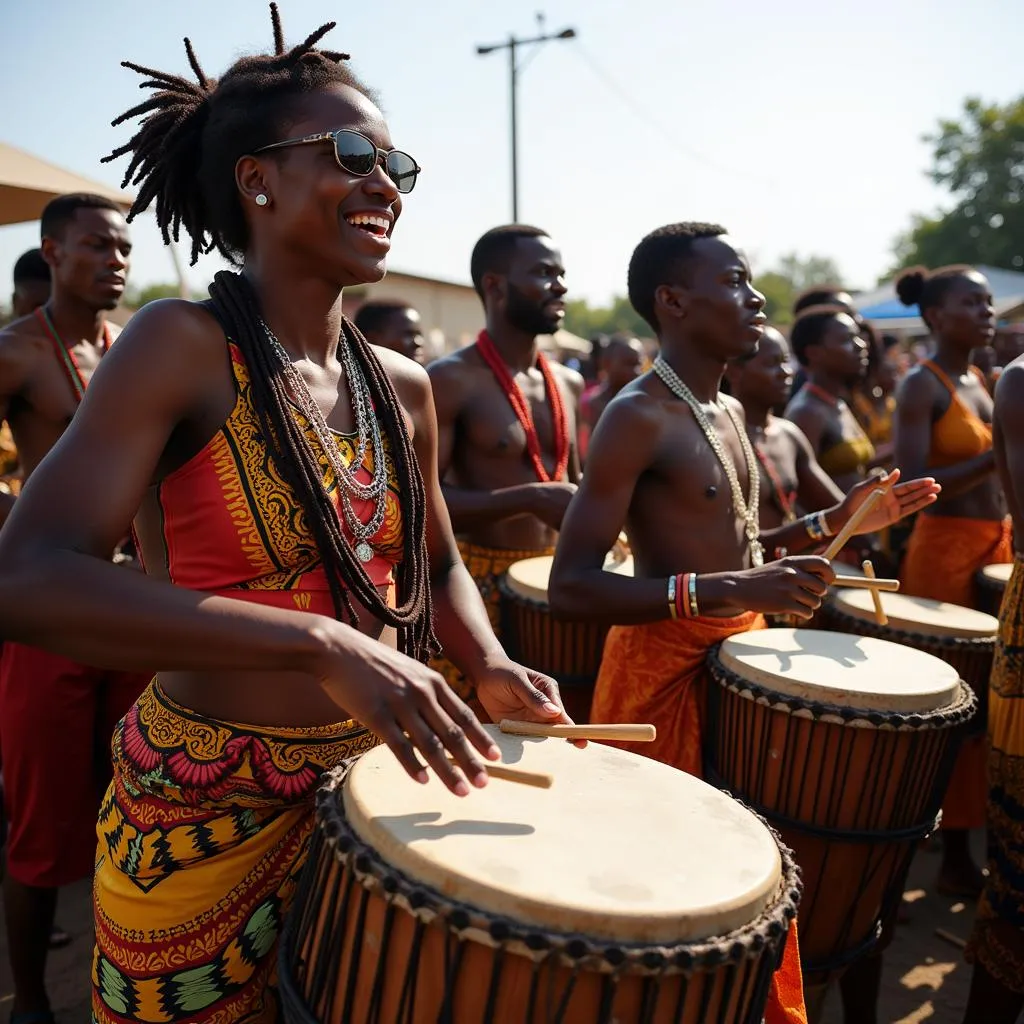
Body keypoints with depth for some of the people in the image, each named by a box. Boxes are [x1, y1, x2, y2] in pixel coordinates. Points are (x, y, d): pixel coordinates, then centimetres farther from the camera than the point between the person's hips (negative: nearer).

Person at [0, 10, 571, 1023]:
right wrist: (322, 643, -34)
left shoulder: (403, 388, 1)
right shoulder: (183, 346, -15)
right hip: (208, 816, -5)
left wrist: (488, 666, -5)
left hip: (370, 790, 5)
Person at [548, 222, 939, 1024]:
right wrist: (725, 592, -32)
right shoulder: (638, 417, -17)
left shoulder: (730, 411, 11)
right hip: (667, 670, -8)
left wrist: (834, 523, 9)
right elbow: (570, 586, -24)